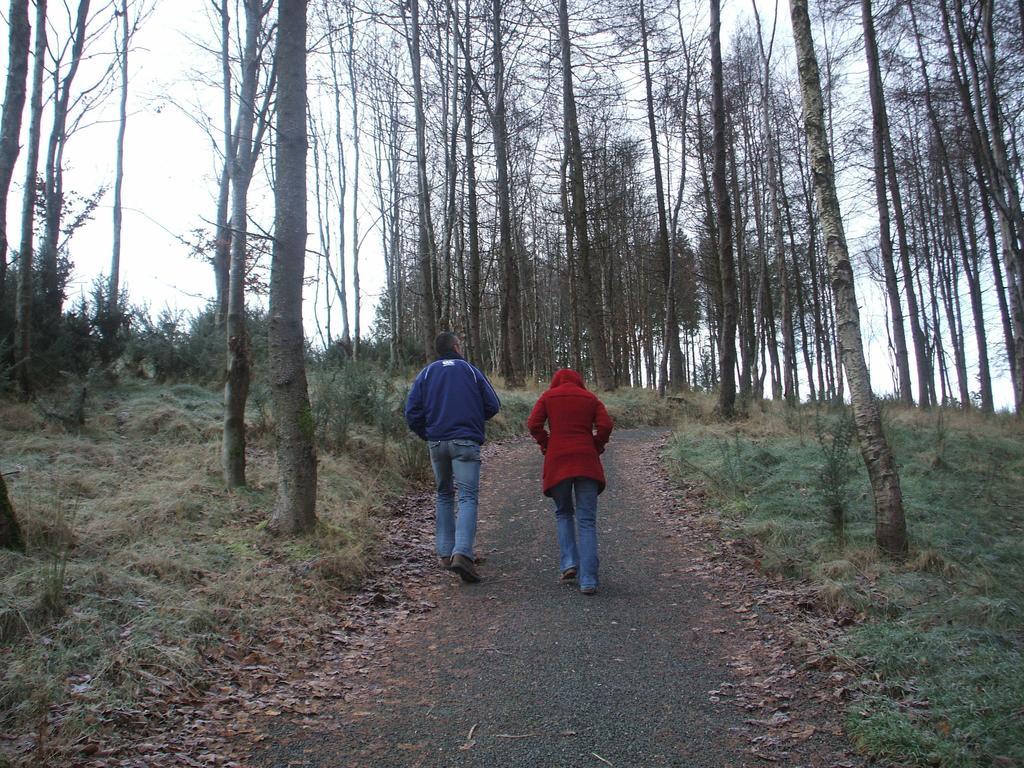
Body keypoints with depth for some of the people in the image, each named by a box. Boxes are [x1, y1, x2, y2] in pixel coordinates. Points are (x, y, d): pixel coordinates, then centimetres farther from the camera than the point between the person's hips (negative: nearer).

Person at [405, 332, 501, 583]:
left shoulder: (426, 374, 9)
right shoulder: (471, 370, 4)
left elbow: (412, 413, 2)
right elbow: (493, 406, 4)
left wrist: (428, 435, 15)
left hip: (436, 443, 3)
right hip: (466, 442, -3)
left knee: (444, 495, 18)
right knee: (468, 497, -7)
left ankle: (445, 553, 16)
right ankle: (462, 553, -25)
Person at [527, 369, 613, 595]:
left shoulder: (548, 396, 9)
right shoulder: (590, 398, 11)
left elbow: (533, 424, -3)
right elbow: (605, 425, -2)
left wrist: (546, 444, 9)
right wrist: (596, 447, 10)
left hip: (557, 461, 0)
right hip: (587, 462, 0)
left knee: (563, 513, 20)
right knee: (587, 520, 1)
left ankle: (569, 562, 3)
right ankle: (588, 580, -6)